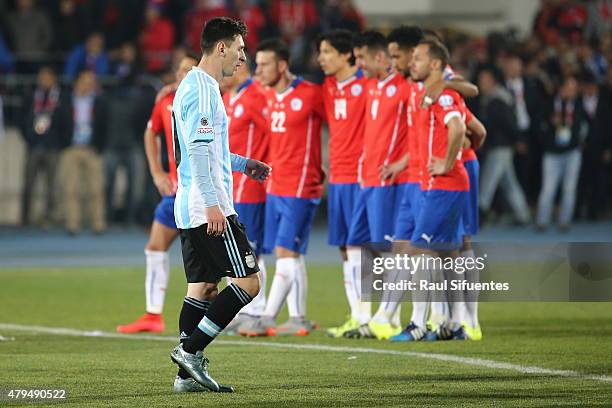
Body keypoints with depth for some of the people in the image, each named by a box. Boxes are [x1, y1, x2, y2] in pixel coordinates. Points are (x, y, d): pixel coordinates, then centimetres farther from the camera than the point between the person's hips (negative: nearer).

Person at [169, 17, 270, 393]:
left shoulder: (194, 87, 18)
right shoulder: (203, 90, -13)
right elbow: (198, 151, -21)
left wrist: (243, 163, 27)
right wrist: (212, 203, -24)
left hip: (190, 209, 10)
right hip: (209, 209, -10)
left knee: (201, 287, 8)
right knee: (248, 282, -9)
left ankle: (190, 370, 6)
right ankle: (190, 349, -12)